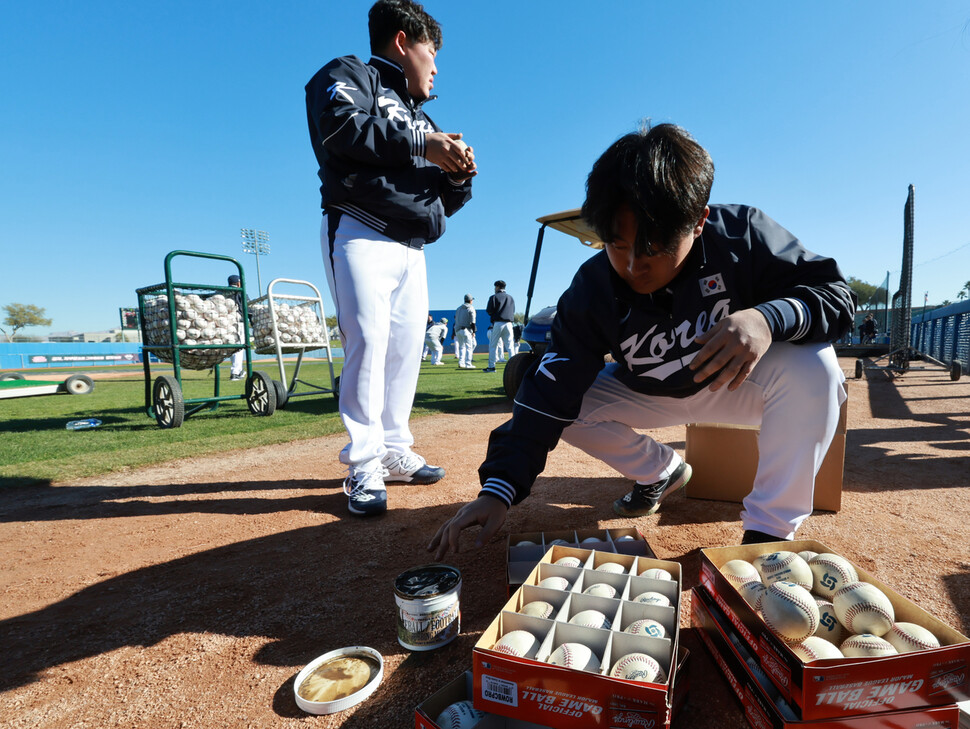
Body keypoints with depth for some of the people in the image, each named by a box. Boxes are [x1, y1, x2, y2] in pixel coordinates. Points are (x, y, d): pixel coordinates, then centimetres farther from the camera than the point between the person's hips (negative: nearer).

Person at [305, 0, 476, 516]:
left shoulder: (418, 117, 29)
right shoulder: (347, 76, 9)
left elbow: (441, 202, 26)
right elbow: (340, 126, -16)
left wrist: (458, 177, 4)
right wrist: (422, 146, -14)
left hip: (411, 249, 8)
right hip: (360, 232, -7)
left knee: (406, 347, 4)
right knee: (368, 341, -16)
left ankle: (394, 452, 14)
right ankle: (364, 467, -10)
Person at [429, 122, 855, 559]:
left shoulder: (742, 235, -26)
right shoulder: (591, 291, -24)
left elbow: (836, 294, -20)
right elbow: (548, 394, -25)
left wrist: (769, 318, -45)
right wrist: (497, 490, -31)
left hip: (740, 382, -1)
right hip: (654, 395, 2)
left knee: (811, 364, -31)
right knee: (569, 406, -15)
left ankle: (769, 528, -13)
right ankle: (661, 471, 12)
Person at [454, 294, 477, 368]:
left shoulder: (458, 308, 14)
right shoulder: (471, 309, -4)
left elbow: (455, 321, 12)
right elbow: (472, 321, -12)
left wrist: (455, 332, 14)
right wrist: (473, 332, -10)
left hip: (458, 330, 6)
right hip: (466, 330, -6)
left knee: (461, 347, 15)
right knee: (469, 347, -1)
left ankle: (461, 363, 9)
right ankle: (468, 364, -5)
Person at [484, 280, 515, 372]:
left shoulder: (494, 297, 1)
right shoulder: (511, 298, 16)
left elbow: (489, 311, -5)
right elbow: (513, 312, 16)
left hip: (497, 323, -4)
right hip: (508, 323, 4)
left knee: (493, 345, 3)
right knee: (509, 346, 7)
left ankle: (491, 366, 2)